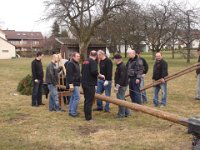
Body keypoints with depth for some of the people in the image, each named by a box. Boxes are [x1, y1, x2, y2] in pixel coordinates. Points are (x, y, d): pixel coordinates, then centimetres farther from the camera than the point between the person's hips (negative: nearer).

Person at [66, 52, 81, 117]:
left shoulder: (76, 64, 18)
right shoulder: (70, 64, -15)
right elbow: (69, 75, -22)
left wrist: (78, 82, 24)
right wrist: (71, 84, -26)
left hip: (76, 83, 11)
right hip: (73, 84, -10)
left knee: (73, 97, 13)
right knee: (77, 97, -11)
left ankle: (71, 111, 20)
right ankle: (73, 112, -7)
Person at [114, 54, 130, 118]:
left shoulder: (122, 67, -18)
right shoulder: (119, 66, 14)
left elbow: (122, 78, -24)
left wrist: (117, 86, -24)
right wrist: (116, 86, 18)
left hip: (122, 86, -10)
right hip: (120, 86, 10)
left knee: (120, 99, -3)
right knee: (122, 99, 16)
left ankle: (121, 114, 6)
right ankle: (127, 112, 25)